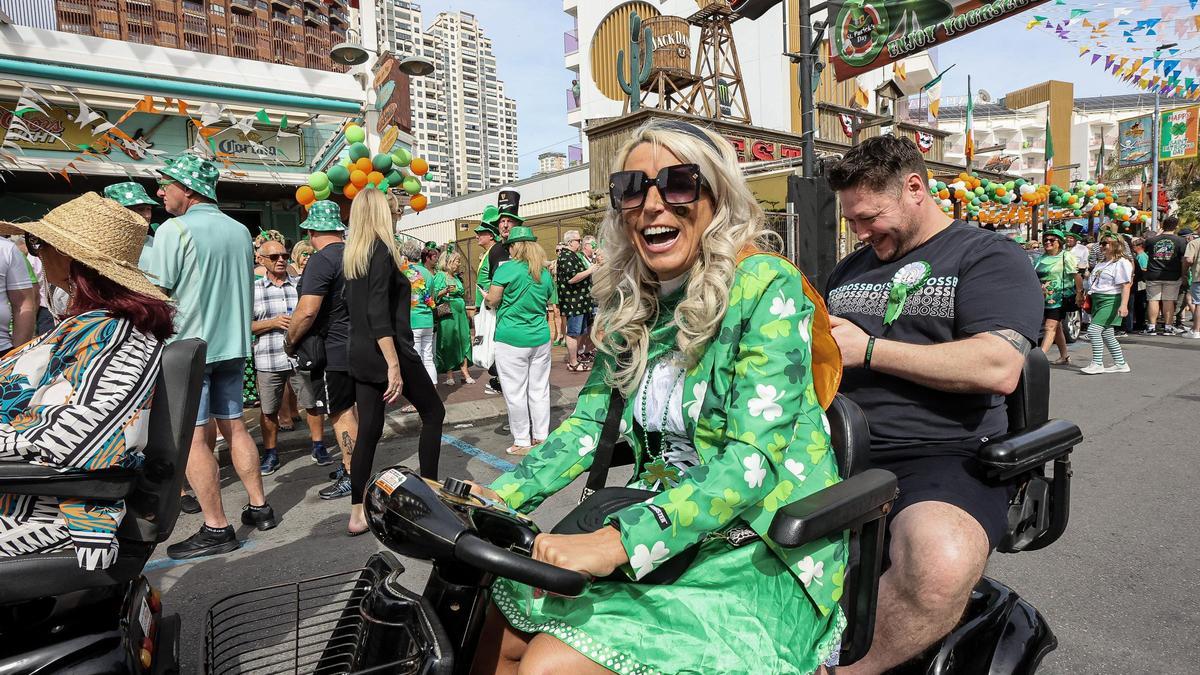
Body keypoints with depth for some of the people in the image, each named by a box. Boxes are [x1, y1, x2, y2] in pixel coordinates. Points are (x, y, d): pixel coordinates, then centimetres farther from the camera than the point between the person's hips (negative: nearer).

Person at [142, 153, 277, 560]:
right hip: (232, 344, 7)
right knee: (233, 425, 14)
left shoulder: (174, 229, -11)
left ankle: (216, 528, 1)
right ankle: (259, 507, 20)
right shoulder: (240, 231, 11)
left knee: (193, 438, -2)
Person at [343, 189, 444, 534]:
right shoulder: (381, 250, -13)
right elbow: (378, 312, -21)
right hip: (387, 350, -8)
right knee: (434, 412, 9)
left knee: (368, 429, 9)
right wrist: (394, 365, -24)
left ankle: (357, 515, 11)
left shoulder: (351, 255, 10)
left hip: (360, 353, 8)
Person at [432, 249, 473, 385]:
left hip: (460, 313, 7)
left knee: (463, 341, 2)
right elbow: (434, 295, -9)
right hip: (447, 314, -7)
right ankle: (449, 375, 3)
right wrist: (445, 291, -25)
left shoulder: (457, 277, 18)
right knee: (448, 343, -3)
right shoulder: (440, 276, -3)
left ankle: (465, 372, 5)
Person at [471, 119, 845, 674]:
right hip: (664, 535, 6)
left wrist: (620, 540, -33)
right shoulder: (629, 305, 5)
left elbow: (752, 460, -23)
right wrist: (491, 500, -8)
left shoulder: (765, 285, -15)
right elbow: (587, 426, 5)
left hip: (763, 555, -5)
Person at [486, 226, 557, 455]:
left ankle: (522, 442, 9)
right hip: (540, 337, 6)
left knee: (516, 392, 3)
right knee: (540, 389, 12)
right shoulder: (545, 273, 6)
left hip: (511, 339, -5)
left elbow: (493, 301, -10)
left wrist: (487, 295, 11)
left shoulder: (507, 269, -11)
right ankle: (541, 437, 20)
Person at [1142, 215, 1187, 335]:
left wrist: (1158, 234, 21)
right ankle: (1168, 327, 6)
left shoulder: (1151, 240, -1)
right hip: (1172, 276, 0)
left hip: (1153, 276, 0)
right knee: (1169, 301, 4)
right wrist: (1183, 275, 6)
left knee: (1153, 300, 4)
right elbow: (1184, 260, -5)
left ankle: (1152, 327, 4)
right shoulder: (1181, 241, -4)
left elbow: (1145, 250, 20)